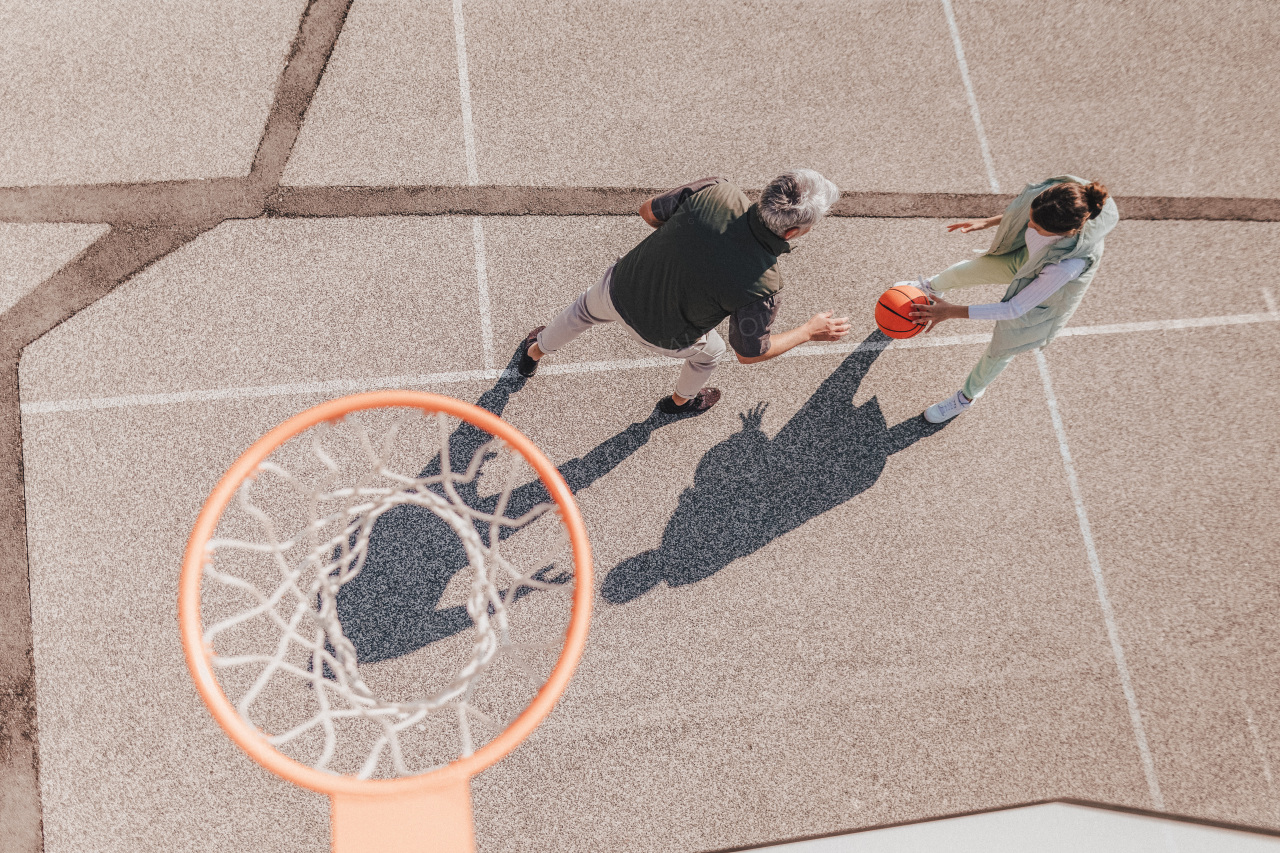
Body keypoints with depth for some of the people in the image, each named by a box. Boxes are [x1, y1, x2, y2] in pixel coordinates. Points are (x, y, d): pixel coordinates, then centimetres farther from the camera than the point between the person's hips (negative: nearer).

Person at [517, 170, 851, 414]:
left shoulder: (713, 191, -29)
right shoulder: (762, 286, -35)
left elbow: (648, 210, -11)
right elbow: (749, 353, -17)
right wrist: (809, 331, -6)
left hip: (620, 286, 3)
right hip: (663, 336, -2)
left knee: (585, 310, 38)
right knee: (710, 352, 34)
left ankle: (536, 351, 68)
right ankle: (681, 400, 66)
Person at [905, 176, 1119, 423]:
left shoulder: (1070, 263, -49)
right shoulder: (1057, 191, -36)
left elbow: (1014, 309, -37)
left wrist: (952, 311, -36)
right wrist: (988, 222, -2)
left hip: (1046, 295, -5)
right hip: (1025, 256, 5)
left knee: (999, 351, 18)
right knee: (962, 272, 27)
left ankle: (966, 398, 50)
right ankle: (932, 287, 67)